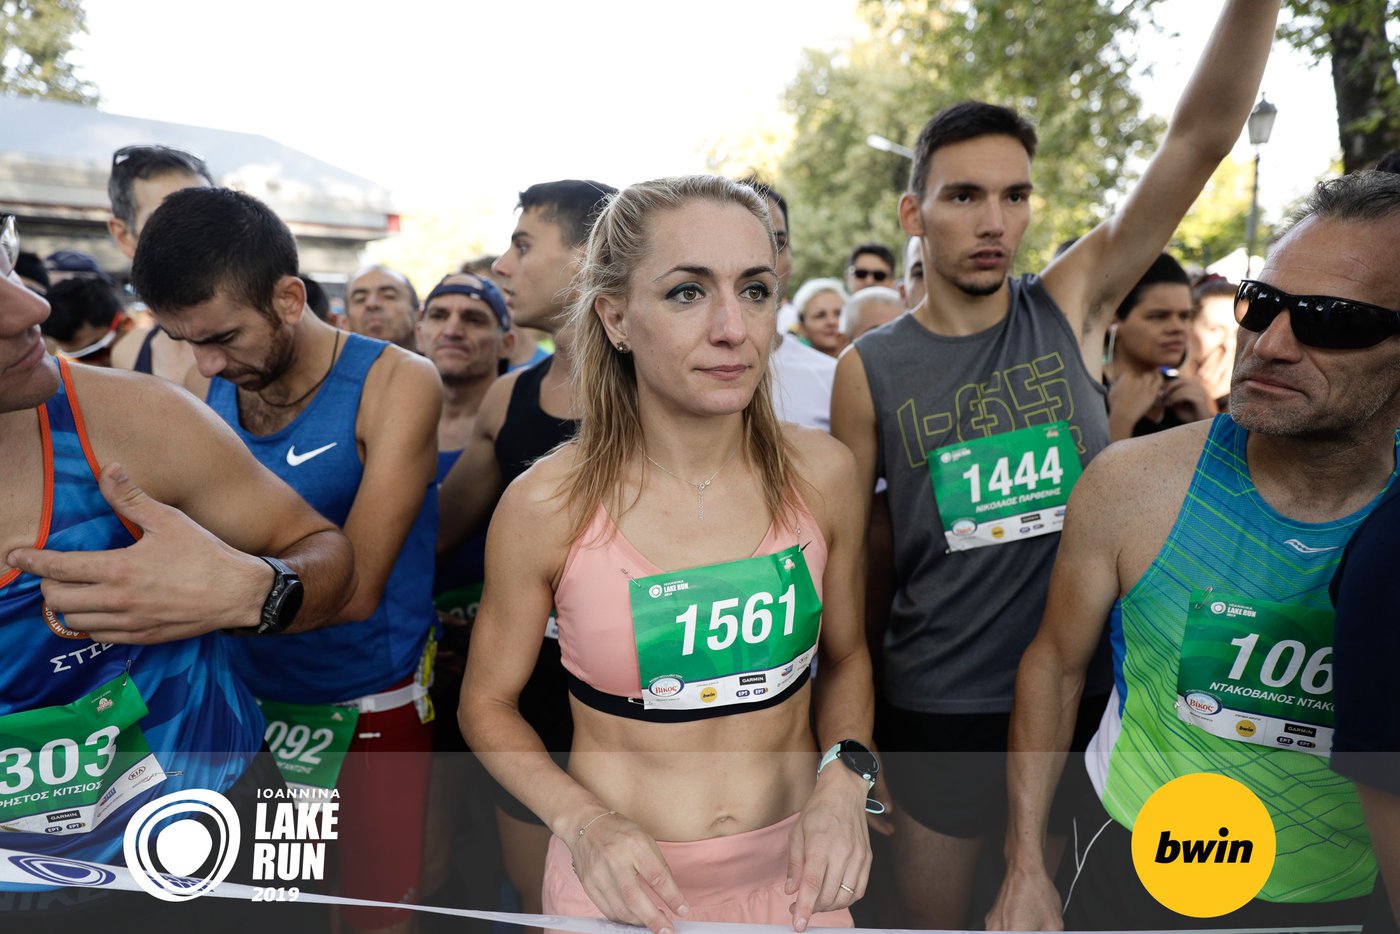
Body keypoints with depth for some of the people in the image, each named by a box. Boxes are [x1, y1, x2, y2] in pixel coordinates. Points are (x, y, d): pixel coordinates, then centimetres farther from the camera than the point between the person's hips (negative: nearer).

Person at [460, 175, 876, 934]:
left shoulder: (820, 474, -11)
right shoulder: (547, 506, -17)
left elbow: (845, 655, 5)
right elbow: (487, 704, -4)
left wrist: (845, 776, -11)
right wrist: (583, 825, -18)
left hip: (793, 873, 2)